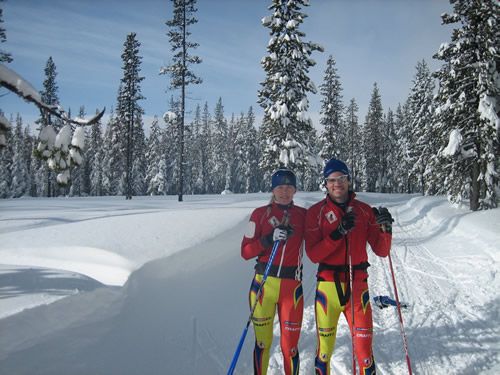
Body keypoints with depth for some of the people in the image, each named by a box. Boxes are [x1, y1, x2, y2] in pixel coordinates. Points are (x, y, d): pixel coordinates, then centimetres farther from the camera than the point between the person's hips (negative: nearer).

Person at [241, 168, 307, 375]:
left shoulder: (303, 215, 5)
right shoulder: (260, 214, 1)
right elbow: (246, 251, -3)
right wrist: (269, 239, -17)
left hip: (292, 285, 1)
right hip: (264, 283, 0)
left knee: (290, 343, 3)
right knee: (263, 341, 6)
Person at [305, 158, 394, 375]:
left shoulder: (364, 211, 5)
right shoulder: (316, 212, -1)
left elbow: (381, 251, 5)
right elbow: (313, 255, -9)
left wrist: (385, 229, -14)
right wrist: (338, 233, -20)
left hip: (357, 285, 1)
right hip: (328, 285, -1)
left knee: (364, 347, 1)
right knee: (325, 347, 9)